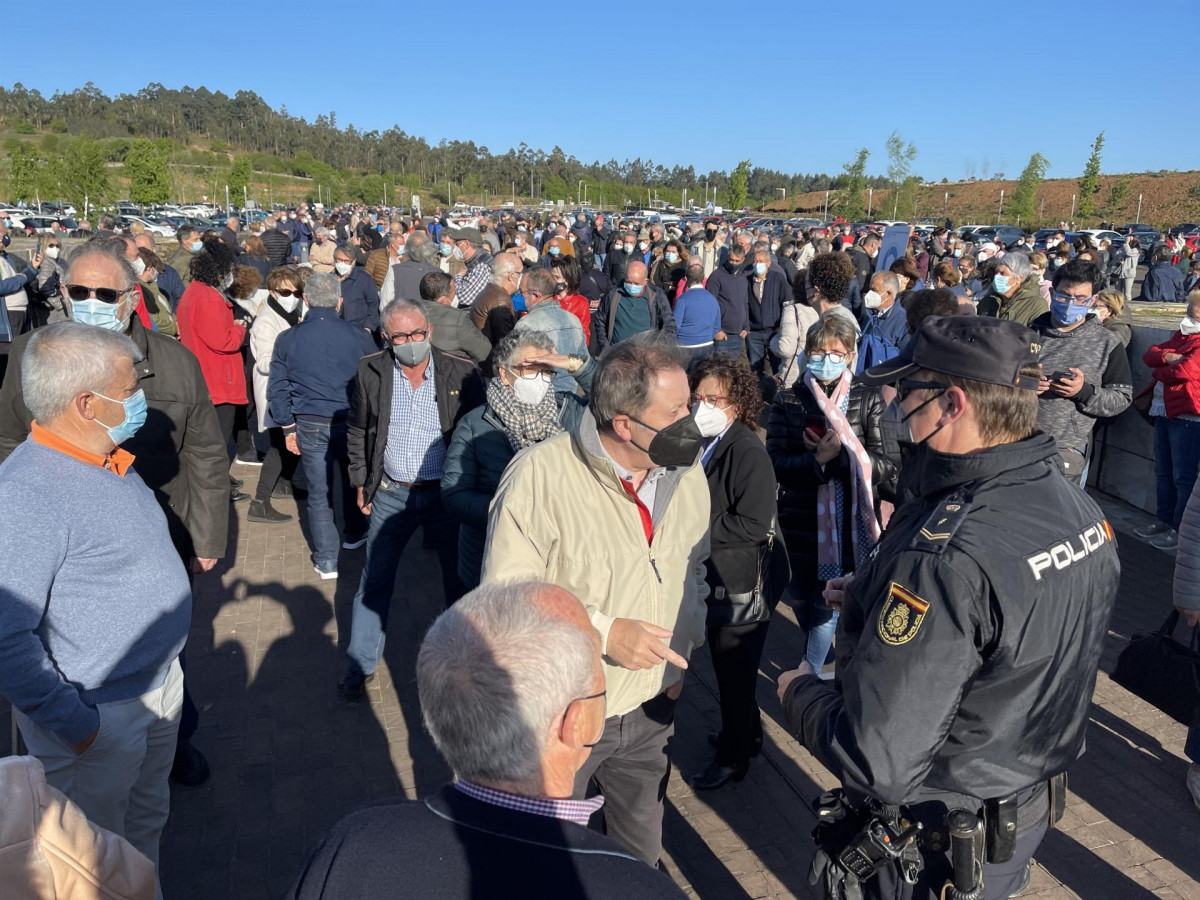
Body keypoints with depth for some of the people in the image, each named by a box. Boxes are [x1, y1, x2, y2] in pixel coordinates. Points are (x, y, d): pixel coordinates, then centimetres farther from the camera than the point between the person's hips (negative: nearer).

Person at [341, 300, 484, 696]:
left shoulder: (462, 373, -7)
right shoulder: (370, 372, -1)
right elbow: (358, 431, 9)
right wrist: (361, 482, 7)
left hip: (447, 493, -1)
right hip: (391, 495, 1)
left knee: (461, 580, 11)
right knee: (374, 581, 10)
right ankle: (360, 664, 27)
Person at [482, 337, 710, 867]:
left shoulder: (686, 474, -4)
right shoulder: (539, 476, -24)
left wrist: (686, 645, 3)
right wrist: (602, 631, -28)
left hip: (652, 707, 5)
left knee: (641, 853, 26)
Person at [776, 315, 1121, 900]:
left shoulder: (944, 556, -37)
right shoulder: (1080, 508, -7)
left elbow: (877, 765, -34)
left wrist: (799, 693, -14)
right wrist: (875, 600, 6)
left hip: (934, 848, -7)